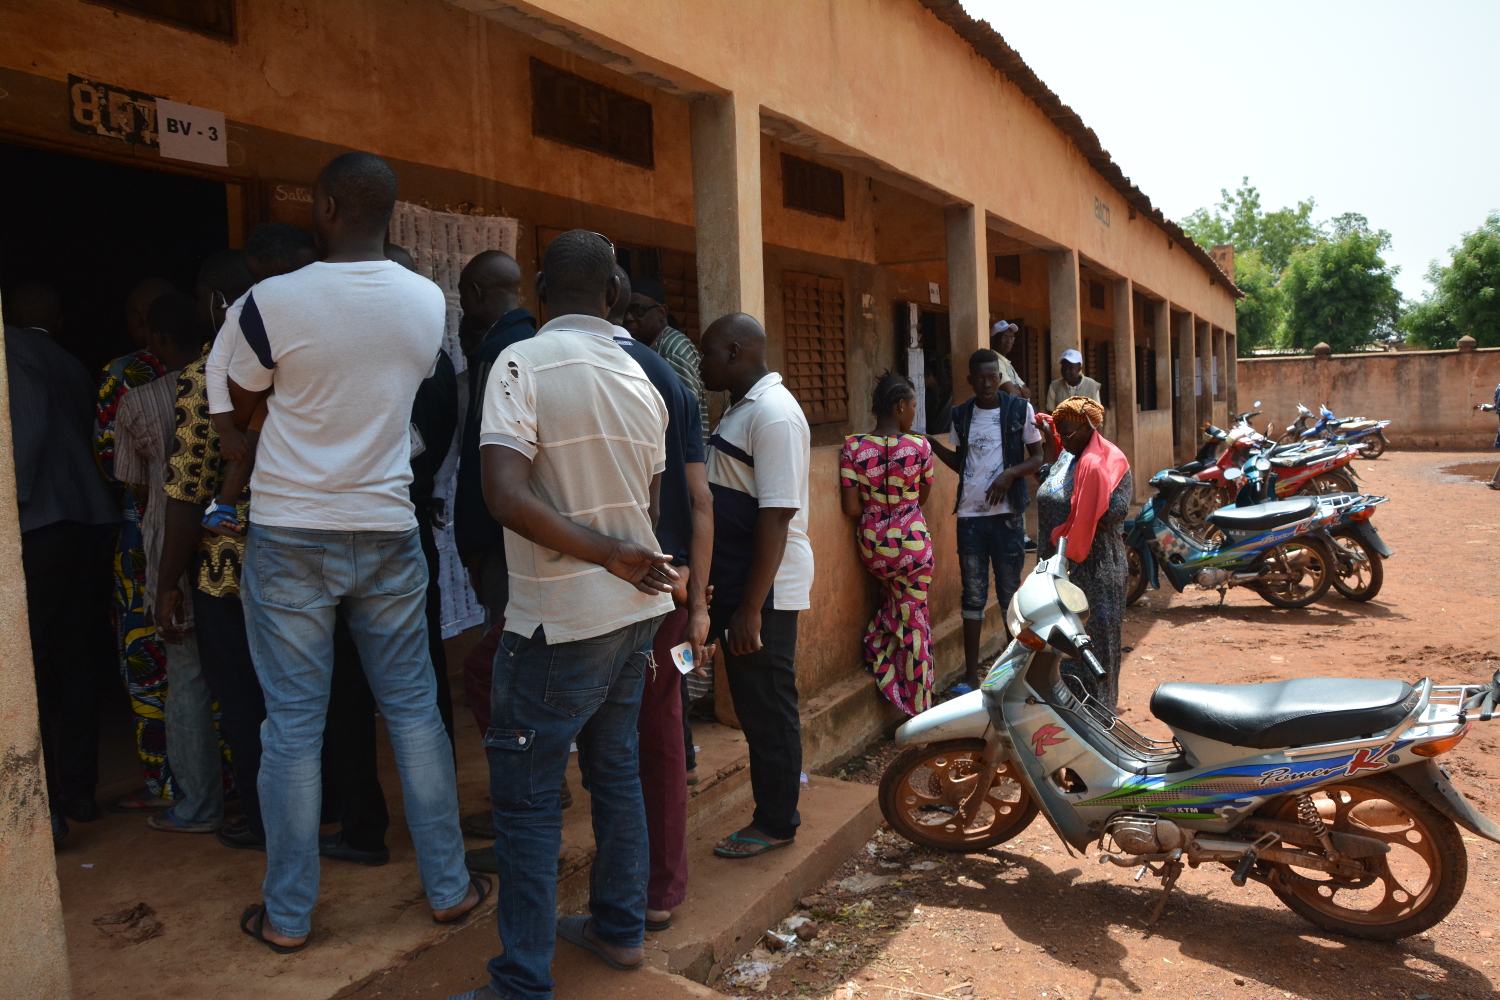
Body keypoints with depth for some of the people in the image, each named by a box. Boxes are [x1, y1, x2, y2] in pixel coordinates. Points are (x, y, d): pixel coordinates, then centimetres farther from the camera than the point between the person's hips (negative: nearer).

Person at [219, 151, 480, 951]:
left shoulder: (272, 302, -12)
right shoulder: (428, 302, 0)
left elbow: (234, 411, 3)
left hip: (291, 536, -3)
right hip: (388, 531, 3)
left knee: (292, 725, 6)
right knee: (413, 710, 12)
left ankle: (287, 915, 19)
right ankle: (448, 886, 22)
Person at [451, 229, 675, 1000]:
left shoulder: (523, 363, -14)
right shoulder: (641, 379, 6)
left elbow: (508, 496, -25)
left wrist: (611, 553, -18)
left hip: (561, 617, -7)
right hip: (634, 607, 7)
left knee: (526, 793, 3)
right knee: (615, 767, 19)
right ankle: (620, 929, 33)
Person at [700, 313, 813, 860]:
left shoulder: (773, 413, -17)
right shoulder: (741, 409, 15)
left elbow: (777, 513, -23)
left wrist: (750, 607, -24)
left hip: (765, 590, -10)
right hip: (739, 584, 10)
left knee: (767, 704, 2)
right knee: (754, 701, 18)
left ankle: (776, 822, 16)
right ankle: (779, 787, 32)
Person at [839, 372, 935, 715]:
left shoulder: (853, 447, -9)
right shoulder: (920, 446, -11)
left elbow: (851, 508, -10)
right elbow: (922, 497, 3)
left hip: (872, 544, 2)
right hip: (912, 542, -2)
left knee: (892, 600, 33)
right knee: (913, 624, 10)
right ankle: (919, 710, 20)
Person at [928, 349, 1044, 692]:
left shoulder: (1020, 410, -1)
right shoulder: (961, 415, 7)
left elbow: (1037, 458, 2)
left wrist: (1011, 473, -16)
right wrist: (931, 443, 1)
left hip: (1007, 513, -2)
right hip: (970, 515, 2)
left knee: (1010, 593, 5)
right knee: (973, 596, 5)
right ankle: (971, 675, 11)